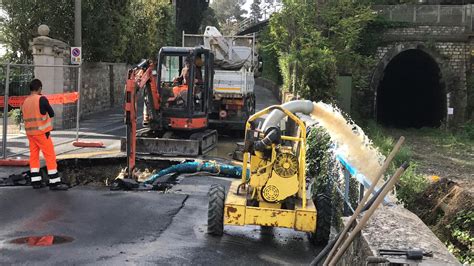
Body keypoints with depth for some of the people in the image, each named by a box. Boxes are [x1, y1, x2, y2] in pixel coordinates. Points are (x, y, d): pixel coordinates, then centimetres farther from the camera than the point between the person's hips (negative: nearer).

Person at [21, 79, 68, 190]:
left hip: (30, 132, 7)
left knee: (34, 156, 11)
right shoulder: (41, 99, -12)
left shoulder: (25, 102, 7)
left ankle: (35, 181, 12)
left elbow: (26, 117, 13)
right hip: (42, 133, -7)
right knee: (50, 156, -3)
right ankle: (54, 182, -4)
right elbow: (51, 114, -5)